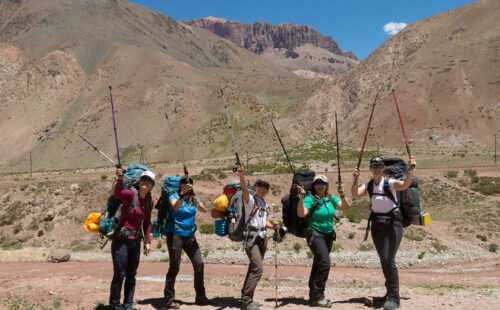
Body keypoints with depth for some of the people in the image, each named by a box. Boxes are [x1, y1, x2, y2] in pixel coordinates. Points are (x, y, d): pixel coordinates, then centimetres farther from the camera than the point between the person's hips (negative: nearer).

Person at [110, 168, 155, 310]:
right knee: (119, 274, -2)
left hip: (135, 241, 6)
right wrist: (120, 178, -52)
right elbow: (118, 194, -34)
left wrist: (147, 241, 9)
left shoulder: (149, 202, 6)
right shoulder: (131, 194, -12)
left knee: (131, 275, 12)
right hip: (121, 239, -6)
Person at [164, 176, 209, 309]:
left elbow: (204, 210, -6)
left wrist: (195, 200, -23)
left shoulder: (193, 197, 10)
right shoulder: (174, 196, -3)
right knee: (174, 267, -5)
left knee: (199, 264, 1)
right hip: (176, 235, -5)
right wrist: (183, 194, -38)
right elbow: (175, 207, -25)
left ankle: (200, 297, 13)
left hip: (190, 236, 5)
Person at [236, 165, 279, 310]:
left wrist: (272, 226, 7)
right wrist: (241, 174, -44)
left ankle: (246, 297, 25)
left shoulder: (264, 203, 16)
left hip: (262, 237, 8)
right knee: (258, 268, -18)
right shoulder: (250, 199, -6)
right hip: (251, 237, -8)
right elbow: (244, 188, -27)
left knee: (254, 268, 13)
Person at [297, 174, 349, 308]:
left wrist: (342, 195, -15)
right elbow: (301, 214, -24)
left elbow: (345, 208, 0)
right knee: (325, 262, -21)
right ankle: (317, 297, -12)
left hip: (329, 235, 7)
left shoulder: (330, 198, 6)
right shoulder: (310, 198, -11)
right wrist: (301, 198, -36)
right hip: (315, 235, -7)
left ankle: (313, 296, 26)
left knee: (318, 264, 14)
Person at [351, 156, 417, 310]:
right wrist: (356, 179, -22)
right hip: (377, 224, 5)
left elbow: (405, 185, -27)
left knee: (389, 259, -15)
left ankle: (394, 297, -6)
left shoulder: (390, 183, -8)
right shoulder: (369, 185, 6)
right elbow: (355, 193, -9)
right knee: (383, 260, 12)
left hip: (393, 222, -5)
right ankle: (390, 292, 27)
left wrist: (411, 170, -42)